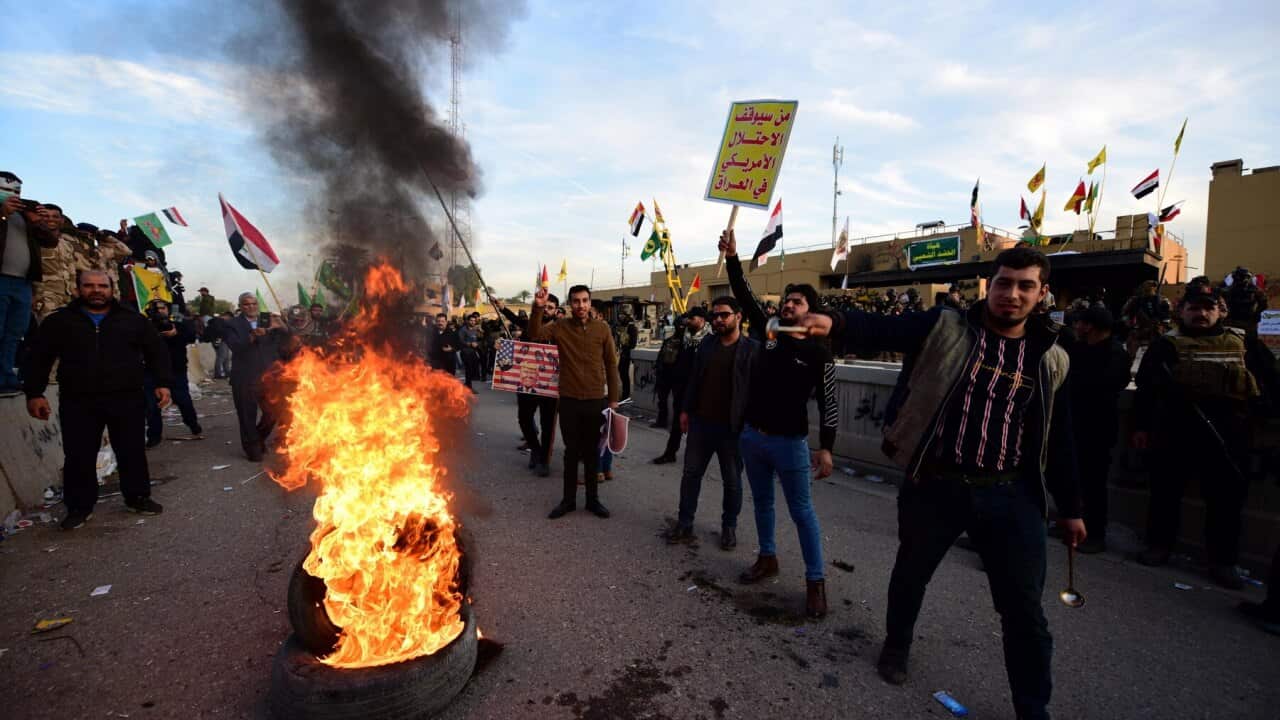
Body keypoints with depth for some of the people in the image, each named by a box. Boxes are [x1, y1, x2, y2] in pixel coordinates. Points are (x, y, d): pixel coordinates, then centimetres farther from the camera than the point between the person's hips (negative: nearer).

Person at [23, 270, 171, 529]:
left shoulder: (132, 319, 6)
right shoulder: (59, 321, 7)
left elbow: (156, 351, 8)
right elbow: (38, 358, 9)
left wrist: (162, 383, -1)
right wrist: (34, 393, 1)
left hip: (127, 399, 0)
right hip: (77, 402, 0)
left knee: (132, 452, 7)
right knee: (79, 457, 4)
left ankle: (137, 497, 21)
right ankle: (80, 506, 18)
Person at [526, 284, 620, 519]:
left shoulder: (602, 328, -1)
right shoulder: (560, 327, -1)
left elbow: (611, 364, 2)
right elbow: (535, 335, -16)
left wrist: (613, 398, 2)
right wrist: (538, 308, -27)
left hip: (596, 401, 0)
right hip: (569, 401, 0)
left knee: (591, 452, 13)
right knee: (571, 451, 11)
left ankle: (593, 499, 27)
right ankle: (568, 499, 25)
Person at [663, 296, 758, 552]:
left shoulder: (753, 349, -9)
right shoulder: (706, 343, 6)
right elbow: (694, 378, 11)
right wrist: (685, 410, 8)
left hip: (732, 426, -4)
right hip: (700, 421, 4)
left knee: (732, 480, 11)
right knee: (691, 473, 11)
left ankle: (729, 527, 29)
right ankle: (685, 523, 24)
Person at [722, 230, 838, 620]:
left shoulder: (819, 352, -8)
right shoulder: (768, 333, 3)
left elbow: (828, 403, -7)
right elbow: (744, 296, -3)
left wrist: (825, 448, -13)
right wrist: (732, 258, -15)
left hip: (790, 442, -5)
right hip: (752, 435, 5)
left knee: (801, 510, 4)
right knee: (762, 501, 19)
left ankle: (815, 581, 15)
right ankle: (767, 558, 37)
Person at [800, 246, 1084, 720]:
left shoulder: (1051, 361, 5)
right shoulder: (945, 328, -4)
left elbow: (1059, 441, 11)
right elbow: (881, 330, -18)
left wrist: (1069, 508, 14)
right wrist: (835, 322, -39)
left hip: (1011, 495, 2)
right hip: (934, 484, -1)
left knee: (1025, 612, 7)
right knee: (911, 574, 20)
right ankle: (896, 644, 48)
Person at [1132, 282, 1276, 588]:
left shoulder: (1243, 343, 10)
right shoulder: (1166, 344, 2)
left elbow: (1272, 377, 17)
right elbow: (1146, 386, -1)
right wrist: (1141, 426, -4)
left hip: (1226, 439, 2)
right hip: (1174, 436, -2)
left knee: (1226, 499, 8)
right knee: (1165, 492, 8)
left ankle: (1223, 561, 20)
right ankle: (1159, 545, 23)